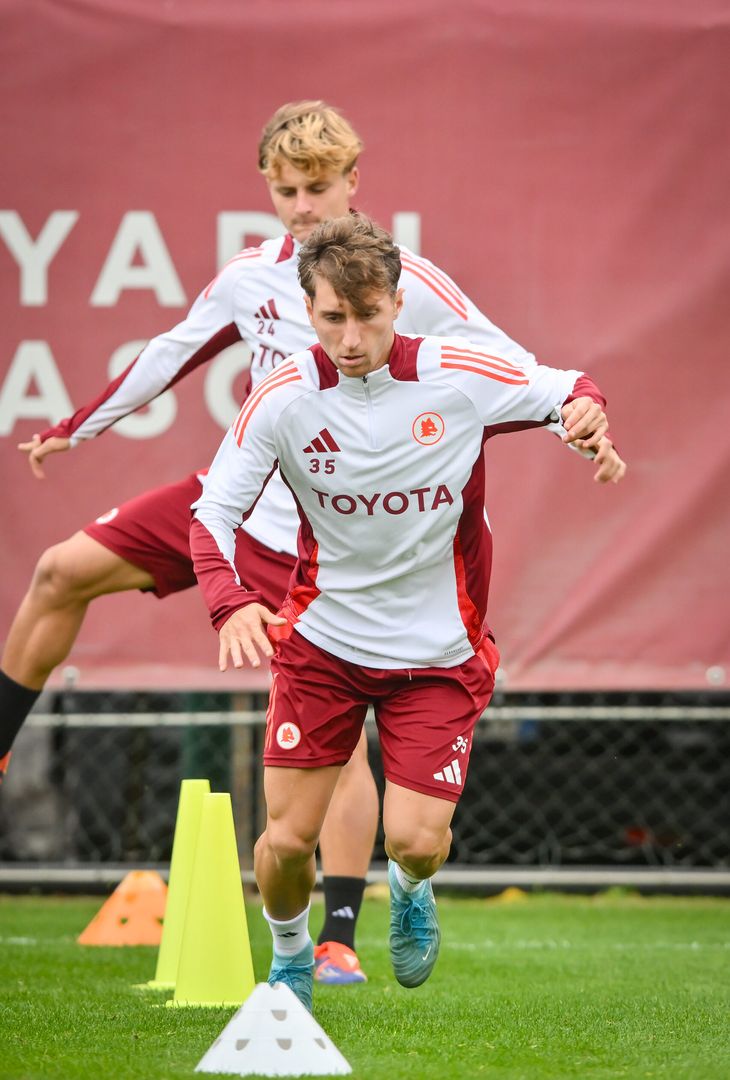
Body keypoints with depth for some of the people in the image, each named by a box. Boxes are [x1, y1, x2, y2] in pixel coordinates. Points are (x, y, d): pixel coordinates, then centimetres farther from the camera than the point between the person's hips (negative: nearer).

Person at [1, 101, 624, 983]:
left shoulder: (406, 286, -14)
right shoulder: (250, 277, 3)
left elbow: (508, 366, -15)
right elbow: (170, 356, 18)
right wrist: (72, 430, 26)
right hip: (235, 497, 5)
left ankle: (339, 942, -6)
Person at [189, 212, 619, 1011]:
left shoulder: (460, 377, -13)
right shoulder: (283, 399, -12)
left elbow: (571, 391, 1)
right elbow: (213, 511, -10)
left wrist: (585, 411, -25)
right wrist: (230, 602, -30)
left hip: (437, 652, 0)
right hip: (321, 642, 1)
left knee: (416, 841, -10)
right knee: (287, 839, -4)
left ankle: (408, 889, 29)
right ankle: (290, 959, 29)